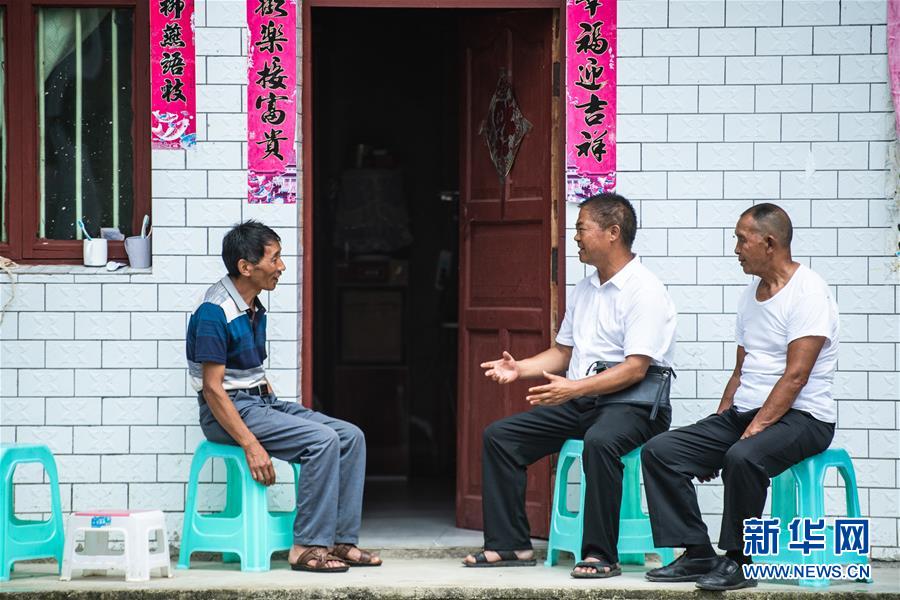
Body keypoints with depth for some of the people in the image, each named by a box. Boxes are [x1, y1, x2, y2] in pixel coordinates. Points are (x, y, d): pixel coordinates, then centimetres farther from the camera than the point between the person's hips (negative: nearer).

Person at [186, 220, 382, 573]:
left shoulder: (254, 309, 12)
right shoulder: (215, 312, -17)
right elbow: (212, 388, -20)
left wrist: (278, 410, 10)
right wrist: (251, 445, -25)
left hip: (262, 401, 9)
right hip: (230, 411, -9)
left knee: (351, 437, -4)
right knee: (322, 440, -25)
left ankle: (341, 540, -5)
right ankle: (308, 547, -20)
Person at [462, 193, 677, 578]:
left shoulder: (644, 291, -11)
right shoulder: (584, 289, 16)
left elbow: (635, 369, -20)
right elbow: (563, 352, 24)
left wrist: (574, 388, -28)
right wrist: (520, 368, 5)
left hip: (631, 404, -9)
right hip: (579, 400, 9)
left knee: (600, 441, -40)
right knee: (499, 436, -2)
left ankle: (600, 554, -32)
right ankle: (509, 545, -1)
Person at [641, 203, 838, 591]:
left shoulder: (807, 291, -11)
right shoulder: (751, 294, 17)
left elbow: (796, 375, -19)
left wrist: (756, 428, -25)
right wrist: (713, 440, 10)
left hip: (800, 417, -9)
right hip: (743, 414, 9)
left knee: (743, 457, -38)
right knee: (659, 452, -7)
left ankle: (737, 561, -23)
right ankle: (697, 555, -9)